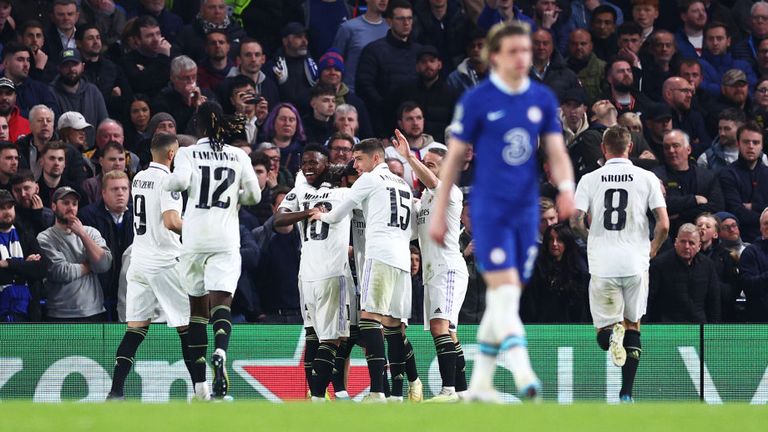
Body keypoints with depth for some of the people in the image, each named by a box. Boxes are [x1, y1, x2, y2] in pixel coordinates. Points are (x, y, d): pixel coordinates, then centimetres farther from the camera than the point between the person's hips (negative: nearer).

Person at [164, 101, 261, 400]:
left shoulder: (187, 153, 1)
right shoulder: (238, 156, 8)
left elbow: (181, 181, -17)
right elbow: (254, 195, 8)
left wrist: (167, 184, 5)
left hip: (194, 238, 0)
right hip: (226, 239, 0)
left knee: (197, 307, 10)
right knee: (221, 303, -9)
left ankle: (200, 384, 12)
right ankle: (220, 354, -42)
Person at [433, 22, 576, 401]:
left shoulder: (543, 99, 7)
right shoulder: (477, 100, -4)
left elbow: (556, 152, 6)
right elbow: (454, 157, 1)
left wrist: (565, 186, -15)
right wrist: (439, 213, 1)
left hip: (527, 211, 5)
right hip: (489, 210, -4)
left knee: (503, 300, 9)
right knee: (505, 293, -16)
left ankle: (480, 383, 18)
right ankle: (524, 376, -24)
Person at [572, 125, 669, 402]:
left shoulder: (589, 180, 2)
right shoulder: (647, 179, 1)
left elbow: (576, 221, -4)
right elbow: (664, 225, -5)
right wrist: (653, 249, 16)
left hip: (602, 265, 0)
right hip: (635, 263, 0)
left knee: (602, 333, 10)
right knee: (633, 325, 16)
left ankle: (611, 331, -27)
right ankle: (626, 393, 9)